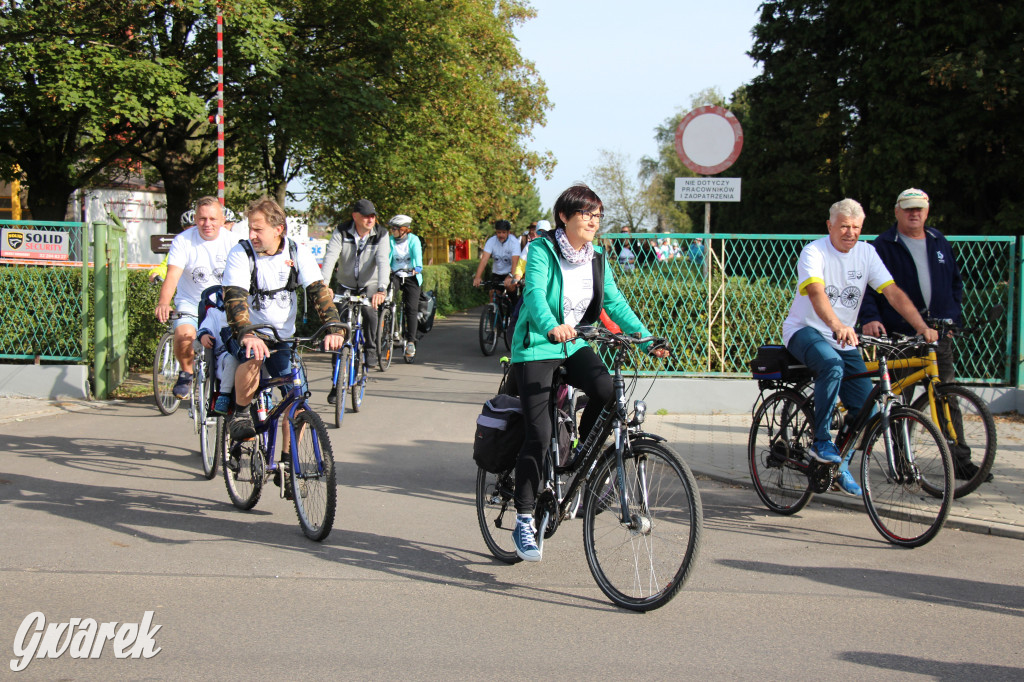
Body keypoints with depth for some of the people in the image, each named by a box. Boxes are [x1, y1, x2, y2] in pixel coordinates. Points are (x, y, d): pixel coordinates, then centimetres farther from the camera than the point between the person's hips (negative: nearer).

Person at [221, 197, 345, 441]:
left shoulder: (298, 253, -6)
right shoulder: (241, 253, -14)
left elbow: (319, 291, -13)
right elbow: (234, 297, -26)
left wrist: (333, 328, -31)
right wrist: (246, 335, -45)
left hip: (283, 338, 3)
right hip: (247, 335, -3)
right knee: (253, 358, -37)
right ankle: (241, 414, -12)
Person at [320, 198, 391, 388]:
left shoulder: (381, 234, -15)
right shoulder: (341, 232, -15)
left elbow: (383, 262, -28)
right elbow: (330, 258, -27)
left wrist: (381, 289, -44)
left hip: (369, 285, -1)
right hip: (345, 285, 1)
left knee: (369, 311, -33)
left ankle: (371, 349, -5)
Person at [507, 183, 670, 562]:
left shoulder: (597, 259, 7)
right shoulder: (542, 250, -12)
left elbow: (615, 302, 5)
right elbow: (535, 293, -27)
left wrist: (648, 339, -8)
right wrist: (552, 327, -47)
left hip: (574, 345, 5)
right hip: (537, 347, -5)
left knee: (606, 388, -26)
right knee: (539, 434, -12)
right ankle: (524, 521, 1)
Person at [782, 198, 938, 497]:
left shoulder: (866, 253, 0)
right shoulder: (814, 252, -16)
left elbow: (893, 292, -8)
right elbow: (816, 293, -34)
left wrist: (923, 327, -21)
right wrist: (837, 326, -52)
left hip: (845, 338, 5)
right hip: (805, 331, -5)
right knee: (833, 365, -38)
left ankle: (840, 465, 18)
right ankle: (820, 440, -23)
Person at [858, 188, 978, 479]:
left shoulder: (940, 243, 15)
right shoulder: (883, 246, 1)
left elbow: (956, 281, 23)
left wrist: (951, 315, 11)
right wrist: (870, 318, -18)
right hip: (899, 336, -4)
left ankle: (960, 460, 6)